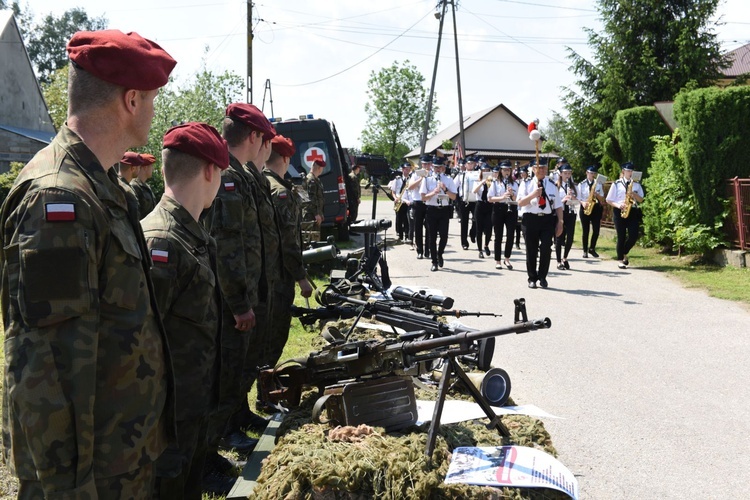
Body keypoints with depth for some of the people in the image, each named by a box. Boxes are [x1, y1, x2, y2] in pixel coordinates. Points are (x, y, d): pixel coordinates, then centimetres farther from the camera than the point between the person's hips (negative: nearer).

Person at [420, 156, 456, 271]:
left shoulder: (448, 180, 5)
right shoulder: (427, 179, 3)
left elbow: (454, 197, 0)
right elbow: (423, 197, -2)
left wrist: (445, 190, -16)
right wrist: (434, 192, -19)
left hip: (444, 210, 0)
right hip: (431, 210, 0)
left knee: (444, 235, -5)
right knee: (432, 237, 2)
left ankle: (439, 254, 25)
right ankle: (434, 262, 12)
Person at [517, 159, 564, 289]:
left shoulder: (552, 185, 11)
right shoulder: (526, 184, 4)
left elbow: (558, 206, 11)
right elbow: (520, 203, -7)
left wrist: (560, 222, 3)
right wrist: (533, 194, -22)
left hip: (548, 219, 1)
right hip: (530, 218, -1)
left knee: (546, 249, -9)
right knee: (531, 250, 5)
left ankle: (542, 277, 9)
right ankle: (532, 278, 18)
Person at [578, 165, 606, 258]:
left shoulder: (598, 184, 8)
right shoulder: (581, 184, 2)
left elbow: (602, 199, 7)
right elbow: (578, 198, 0)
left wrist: (596, 195, -13)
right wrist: (583, 203, -20)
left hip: (596, 207, 2)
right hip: (585, 208, -2)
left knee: (596, 230, -4)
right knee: (585, 231, 1)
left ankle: (592, 248, 15)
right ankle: (585, 251, 11)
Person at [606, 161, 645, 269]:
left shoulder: (636, 184, 12)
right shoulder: (616, 184, 3)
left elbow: (641, 200, 9)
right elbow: (609, 200, 2)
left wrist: (634, 194, -10)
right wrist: (617, 205, -14)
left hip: (633, 212, 3)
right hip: (619, 212, -3)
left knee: (634, 236, -7)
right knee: (621, 237, -2)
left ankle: (624, 253, 20)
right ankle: (620, 260, 8)